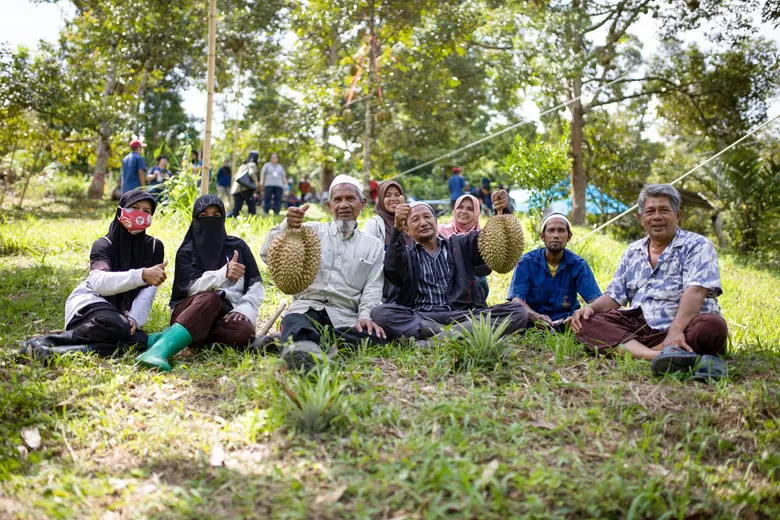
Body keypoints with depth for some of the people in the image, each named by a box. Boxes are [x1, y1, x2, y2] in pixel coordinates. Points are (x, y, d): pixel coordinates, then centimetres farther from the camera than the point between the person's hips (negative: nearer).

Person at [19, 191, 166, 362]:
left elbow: (148, 290, -8)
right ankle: (44, 342, -31)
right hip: (90, 303, -4)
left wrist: (134, 319, -27)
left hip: (118, 313, 4)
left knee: (139, 339, -31)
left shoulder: (154, 247, 2)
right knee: (116, 327, -38)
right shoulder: (104, 245, -9)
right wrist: (142, 275, -44)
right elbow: (100, 283, -29)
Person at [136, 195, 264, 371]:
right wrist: (224, 273, -28)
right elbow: (192, 287, -10)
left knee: (244, 332, -34)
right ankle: (158, 350, -55)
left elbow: (256, 285, 8)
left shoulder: (238, 246, 13)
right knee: (210, 298, -37)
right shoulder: (187, 251, 8)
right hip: (190, 311, -2)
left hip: (225, 315, 2)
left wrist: (244, 310, -11)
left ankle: (167, 336, -32)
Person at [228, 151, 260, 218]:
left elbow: (235, 177, 26)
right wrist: (256, 182, -11)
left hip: (236, 190, 7)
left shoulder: (243, 165, 26)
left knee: (236, 209, 5)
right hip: (246, 189, -7)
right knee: (252, 206, 5)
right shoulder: (252, 164, 3)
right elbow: (251, 173, -18)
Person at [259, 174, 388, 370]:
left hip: (346, 315, 1)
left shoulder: (374, 246, 20)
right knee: (295, 323, -37)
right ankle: (303, 348, -71)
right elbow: (268, 255, 5)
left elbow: (373, 289, 9)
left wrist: (365, 316, -13)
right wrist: (287, 226, -14)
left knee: (376, 336, -33)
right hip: (308, 305, 0)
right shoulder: (312, 230, 16)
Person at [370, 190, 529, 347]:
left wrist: (500, 211, -16)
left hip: (463, 316, 2)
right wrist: (397, 227, -24)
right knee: (379, 313, -29)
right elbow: (392, 267, -7)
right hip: (421, 319, -1)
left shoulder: (460, 245, 22)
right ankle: (459, 334, -32)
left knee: (518, 312, -23)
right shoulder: (406, 255, 17)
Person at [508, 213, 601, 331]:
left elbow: (595, 300, -9)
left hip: (566, 321, 2)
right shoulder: (527, 262, -3)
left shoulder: (578, 264, 0)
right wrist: (536, 317, -36)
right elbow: (516, 299, -14)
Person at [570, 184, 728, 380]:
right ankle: (660, 355, -44)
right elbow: (615, 296, 16)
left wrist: (676, 330, -33)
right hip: (641, 326, 4)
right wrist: (591, 307, -7)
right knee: (587, 321, -20)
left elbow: (695, 291, -16)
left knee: (712, 326, -36)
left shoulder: (697, 246, 0)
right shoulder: (632, 252, 18)